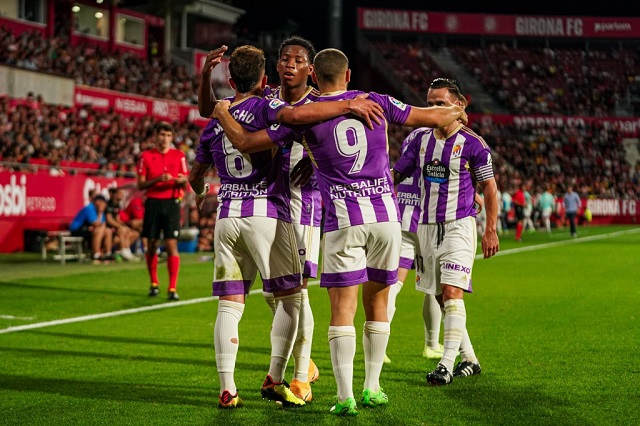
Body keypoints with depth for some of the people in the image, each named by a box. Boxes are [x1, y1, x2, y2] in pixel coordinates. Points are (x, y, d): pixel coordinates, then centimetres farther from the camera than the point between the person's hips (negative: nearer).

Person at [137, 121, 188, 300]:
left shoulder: (179, 155, 7)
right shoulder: (146, 156, 5)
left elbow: (185, 181, 8)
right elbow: (140, 185, 1)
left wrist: (181, 180, -16)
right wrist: (158, 179, -15)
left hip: (172, 203, -1)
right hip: (153, 203, 1)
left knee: (171, 244, -9)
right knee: (152, 244, 6)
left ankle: (173, 288, -9)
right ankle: (154, 283, 23)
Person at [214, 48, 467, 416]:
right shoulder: (376, 103, 6)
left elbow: (245, 141, 1)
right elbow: (431, 117, 14)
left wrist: (223, 112, 21)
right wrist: (455, 113, 37)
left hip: (343, 220, -3)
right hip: (386, 215, 3)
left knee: (342, 309, 0)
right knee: (377, 303, 13)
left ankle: (346, 397, -6)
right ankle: (372, 388, 19)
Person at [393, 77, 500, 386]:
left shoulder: (472, 143, -6)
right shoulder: (421, 139, 7)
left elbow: (489, 186, 1)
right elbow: (397, 174, 15)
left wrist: (491, 230, -1)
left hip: (459, 225, -6)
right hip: (427, 226, 6)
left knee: (452, 292, -16)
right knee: (441, 296, 9)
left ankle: (447, 364, -17)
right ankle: (470, 360, 21)